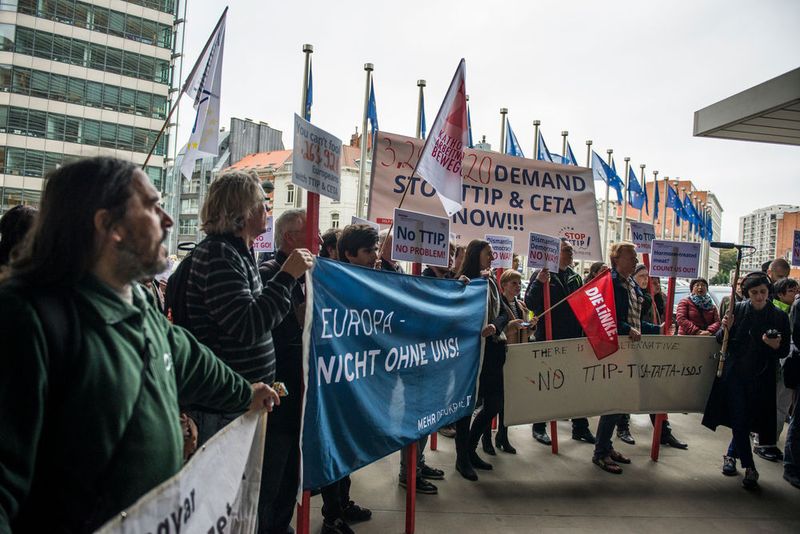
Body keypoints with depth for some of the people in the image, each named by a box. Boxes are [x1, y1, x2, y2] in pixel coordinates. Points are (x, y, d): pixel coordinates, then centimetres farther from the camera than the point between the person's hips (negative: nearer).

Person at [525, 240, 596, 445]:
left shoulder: (576, 278, 12)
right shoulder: (543, 275, -6)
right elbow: (530, 304, -16)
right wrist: (538, 283, -30)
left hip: (573, 340, 6)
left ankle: (580, 427, 24)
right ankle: (539, 427, 19)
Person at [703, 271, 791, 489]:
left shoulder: (779, 316, -1)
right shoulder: (738, 309, -2)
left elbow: (785, 351, 3)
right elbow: (722, 341, 3)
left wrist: (776, 346, -19)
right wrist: (725, 328, -17)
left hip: (761, 378, 0)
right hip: (735, 374, 0)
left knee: (747, 421, 8)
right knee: (739, 420, -2)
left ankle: (731, 455, 30)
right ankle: (749, 467, 10)